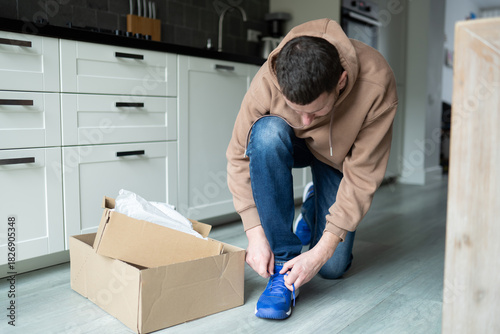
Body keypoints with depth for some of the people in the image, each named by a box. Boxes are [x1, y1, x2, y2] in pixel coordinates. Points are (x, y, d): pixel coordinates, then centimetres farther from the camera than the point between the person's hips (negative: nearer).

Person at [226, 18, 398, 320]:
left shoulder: (376, 84, -36)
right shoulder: (267, 82, -34)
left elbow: (362, 175, -30)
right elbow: (240, 156, -24)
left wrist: (323, 250, -31)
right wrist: (255, 233, -29)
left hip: (339, 154, 0)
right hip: (290, 144, 1)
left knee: (332, 267, -8)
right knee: (267, 133, -38)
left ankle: (313, 207, 26)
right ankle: (283, 263, -26)